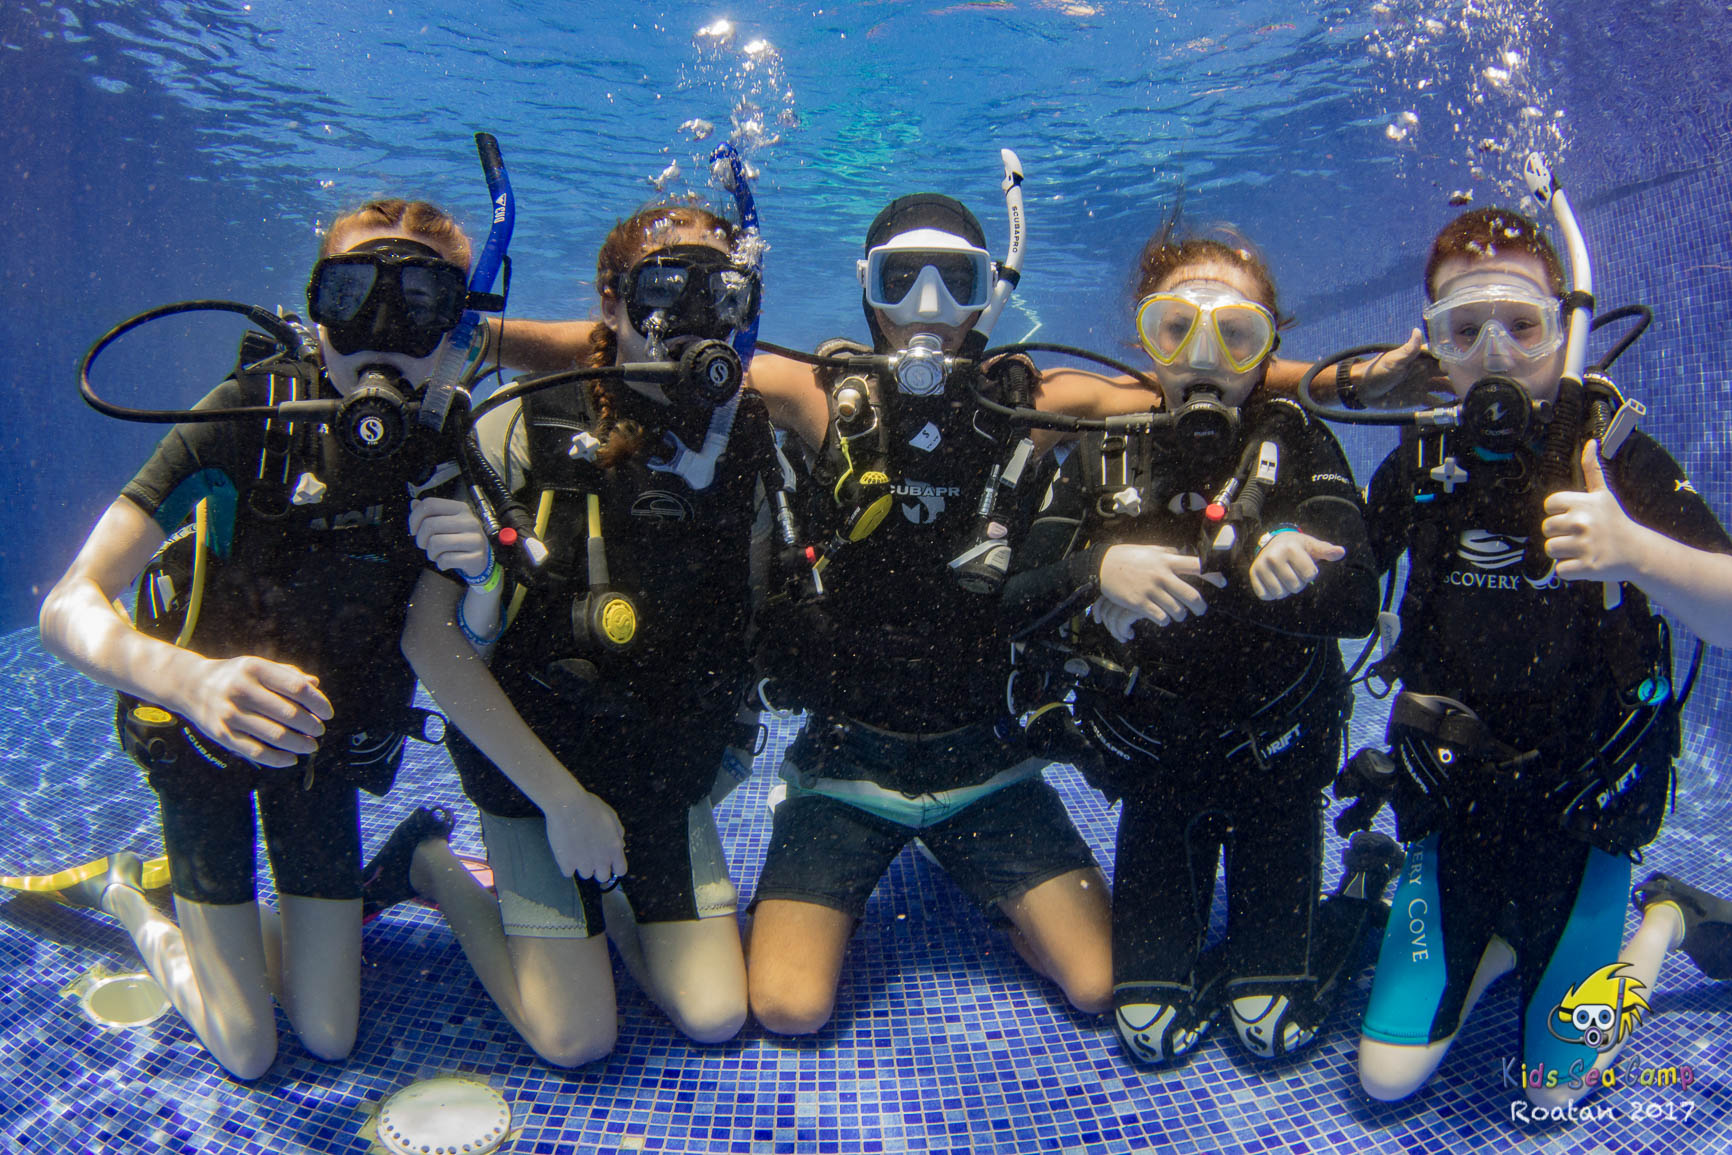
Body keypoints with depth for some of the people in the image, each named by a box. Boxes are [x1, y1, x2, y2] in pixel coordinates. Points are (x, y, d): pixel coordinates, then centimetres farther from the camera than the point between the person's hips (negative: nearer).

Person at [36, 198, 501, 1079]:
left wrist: (477, 577, -31)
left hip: (320, 744, 3)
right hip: (200, 732, -3)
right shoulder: (248, 420, -26)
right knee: (247, 1051, 3)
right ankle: (131, 899, 28)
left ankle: (239, 917, 35)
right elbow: (68, 610, -29)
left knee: (329, 1037, 7)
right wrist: (192, 679, -50)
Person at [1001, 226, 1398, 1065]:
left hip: (1275, 755, -1)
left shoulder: (1298, 446, -11)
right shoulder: (1105, 458, -7)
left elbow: (1356, 602, -24)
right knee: (1149, 1030, 2)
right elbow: (1017, 603, -14)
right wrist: (1095, 571, -35)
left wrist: (1187, 577, -36)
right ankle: (1186, 900, 31)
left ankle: (1366, 885, 25)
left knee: (1273, 1028, -1)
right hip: (1155, 767, 2)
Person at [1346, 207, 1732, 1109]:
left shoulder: (1617, 458, -14)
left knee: (1556, 1091, 12)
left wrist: (1637, 553, -47)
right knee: (1387, 1076, 6)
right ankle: (1498, 948, 31)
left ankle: (1656, 925, 36)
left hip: (1579, 816, -2)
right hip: (1453, 807, 3)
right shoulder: (1420, 463, -5)